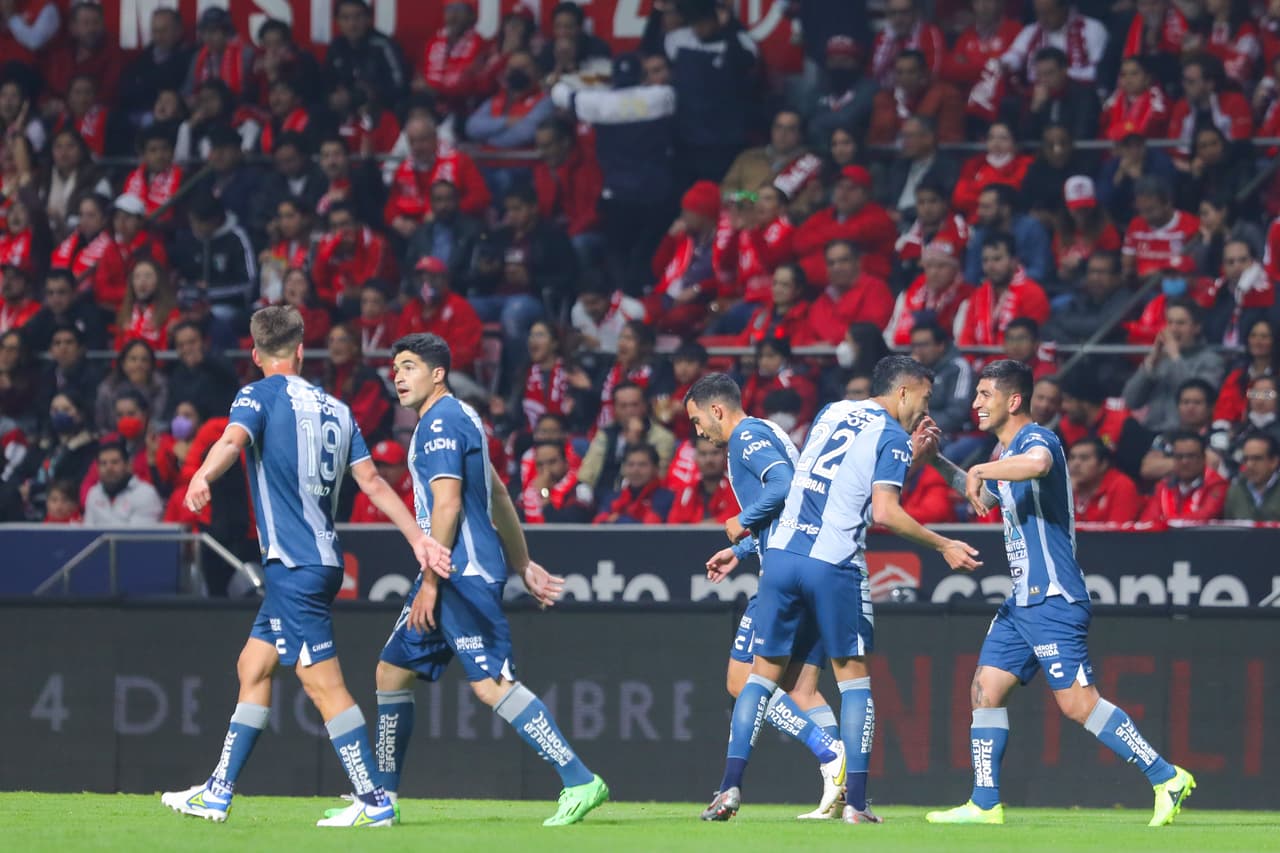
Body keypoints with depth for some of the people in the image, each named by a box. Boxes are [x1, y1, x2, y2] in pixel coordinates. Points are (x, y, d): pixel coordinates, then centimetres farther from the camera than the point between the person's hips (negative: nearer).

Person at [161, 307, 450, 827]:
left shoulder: (259, 396, -6)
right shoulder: (336, 409, 13)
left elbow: (234, 439, -28)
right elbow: (372, 481, 8)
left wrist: (203, 477, -47)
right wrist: (420, 538, 7)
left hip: (294, 565, -8)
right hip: (322, 560, 8)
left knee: (323, 684, -7)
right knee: (253, 667, 15)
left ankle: (373, 803, -7)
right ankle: (218, 793, 18)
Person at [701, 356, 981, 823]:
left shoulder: (832, 413, 18)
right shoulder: (892, 436, -1)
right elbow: (885, 512, -11)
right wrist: (943, 546, -2)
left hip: (782, 553, 5)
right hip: (834, 565, -5)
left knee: (764, 674, 10)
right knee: (854, 678, 7)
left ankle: (730, 788, -2)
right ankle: (855, 801, 1)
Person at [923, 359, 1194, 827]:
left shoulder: (1035, 439, -13)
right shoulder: (1009, 453, 18)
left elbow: (1038, 463, -40)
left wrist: (981, 470, -28)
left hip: (1053, 599, -10)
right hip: (1022, 601, 10)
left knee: (1077, 702, -12)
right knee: (986, 690, 4)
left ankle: (1166, 778, -6)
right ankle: (985, 804, 7)